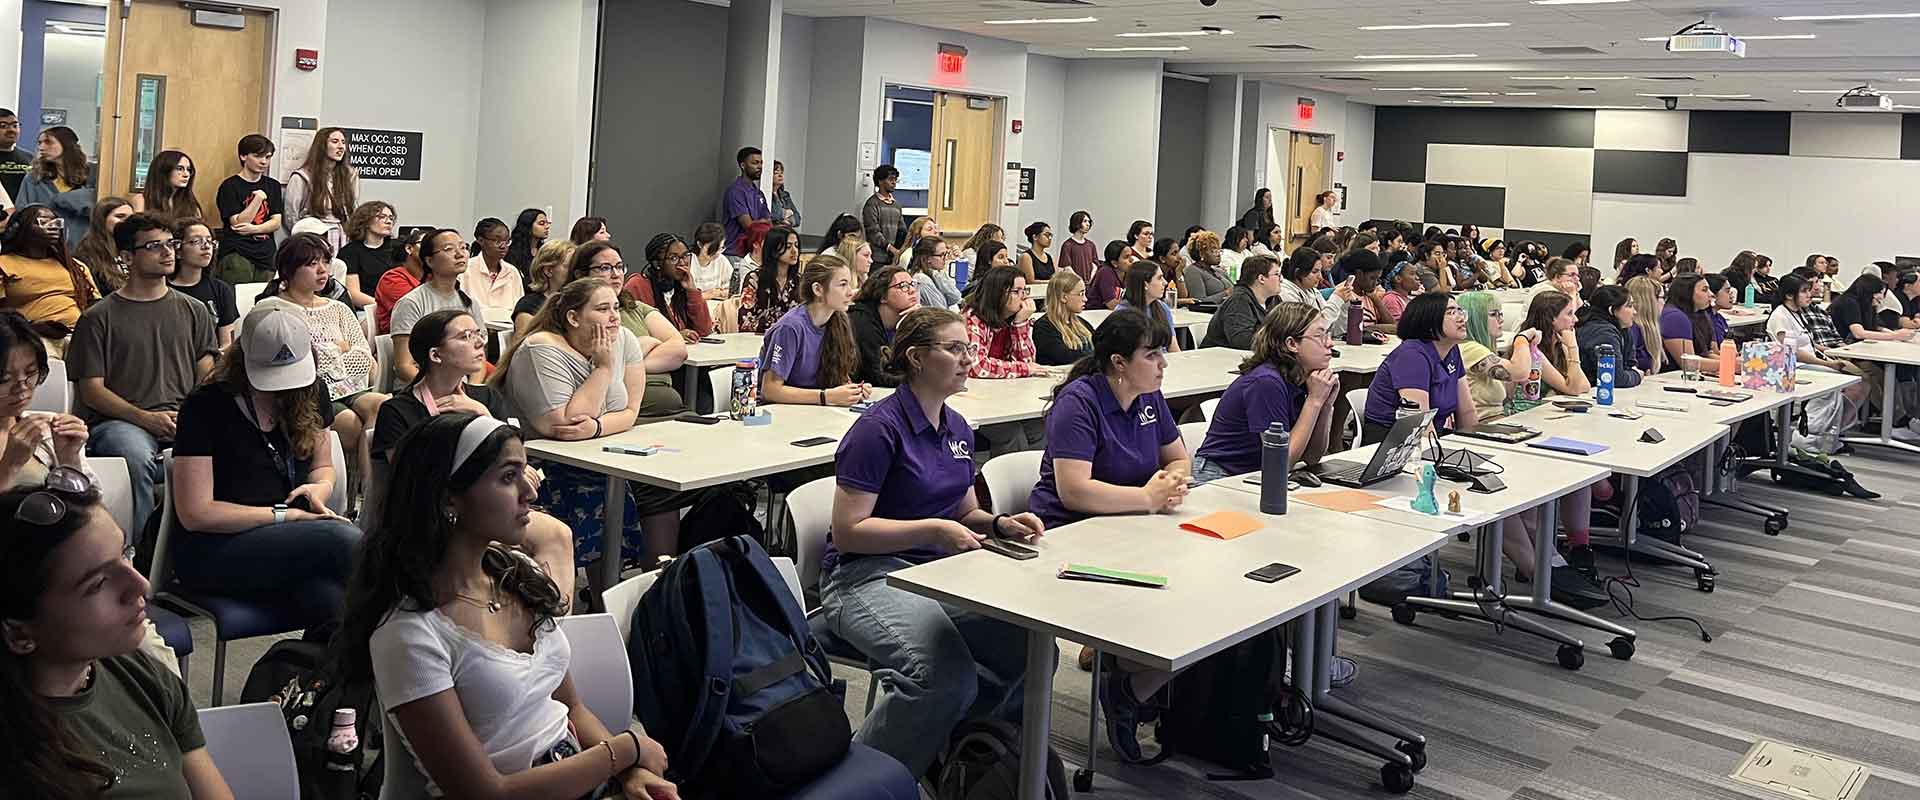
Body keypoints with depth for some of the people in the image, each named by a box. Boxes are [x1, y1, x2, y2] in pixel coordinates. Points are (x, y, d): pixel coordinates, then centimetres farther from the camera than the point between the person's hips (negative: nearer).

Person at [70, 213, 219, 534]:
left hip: (184, 419, 2)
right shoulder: (98, 318, 9)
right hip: (118, 420, -2)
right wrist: (146, 418, -13)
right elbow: (91, 390, 3)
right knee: (137, 456, -37)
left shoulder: (194, 311, 20)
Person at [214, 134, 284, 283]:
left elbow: (276, 222, 8)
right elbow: (238, 223, -9)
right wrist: (258, 198, -14)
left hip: (266, 257, 5)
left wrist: (254, 229, -11)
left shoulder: (273, 186, 15)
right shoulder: (230, 186, -1)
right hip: (236, 255, -5)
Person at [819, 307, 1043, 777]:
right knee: (946, 676, -33)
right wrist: (934, 530, -19)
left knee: (1031, 648, -15)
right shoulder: (879, 429, -11)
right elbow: (848, 531, -13)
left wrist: (999, 525, 2)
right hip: (867, 575, -8)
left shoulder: (958, 430, 13)